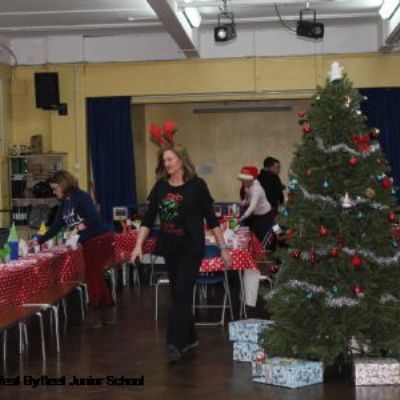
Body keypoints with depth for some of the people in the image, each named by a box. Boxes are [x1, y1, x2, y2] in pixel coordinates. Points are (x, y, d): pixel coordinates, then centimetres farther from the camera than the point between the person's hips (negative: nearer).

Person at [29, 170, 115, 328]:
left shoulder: (81, 197, -17)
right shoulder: (64, 203, 9)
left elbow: (95, 218, -25)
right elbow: (56, 226, 12)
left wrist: (78, 228, -24)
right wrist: (39, 240, 8)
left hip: (100, 240, -9)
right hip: (89, 243, 9)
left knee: (91, 277, -3)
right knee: (96, 277, 14)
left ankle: (94, 316, 6)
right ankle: (108, 313, 23)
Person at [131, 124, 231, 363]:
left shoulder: (197, 185, -7)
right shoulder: (160, 187, 4)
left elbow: (211, 219, -4)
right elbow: (149, 219, 6)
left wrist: (223, 248, -4)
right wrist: (139, 245, -3)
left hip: (191, 248, -5)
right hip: (170, 248, 5)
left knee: (182, 294, -11)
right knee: (178, 295, 12)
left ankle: (175, 343, -12)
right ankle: (190, 338, 25)